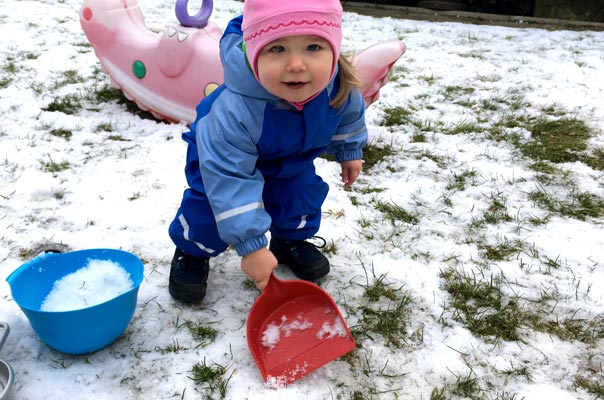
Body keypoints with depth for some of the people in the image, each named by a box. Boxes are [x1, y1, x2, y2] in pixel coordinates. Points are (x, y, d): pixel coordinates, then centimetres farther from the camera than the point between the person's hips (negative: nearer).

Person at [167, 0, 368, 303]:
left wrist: (349, 151, 11)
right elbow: (230, 181, -43)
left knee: (303, 191, 2)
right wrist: (252, 247, -41)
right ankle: (192, 252, 16)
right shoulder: (234, 111, -49)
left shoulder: (341, 88, -32)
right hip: (224, 153, -4)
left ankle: (290, 241, 33)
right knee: (212, 202, -14)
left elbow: (349, 116, -5)